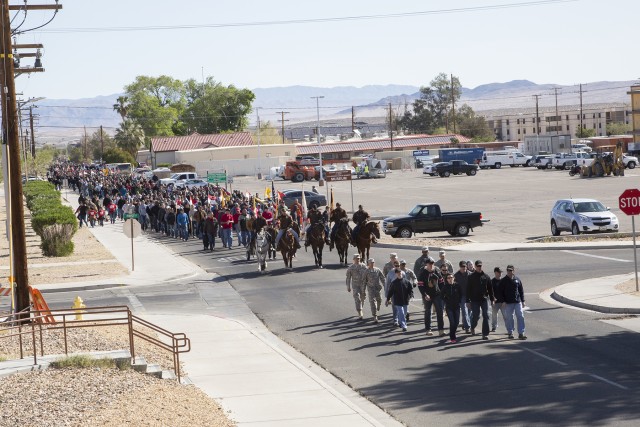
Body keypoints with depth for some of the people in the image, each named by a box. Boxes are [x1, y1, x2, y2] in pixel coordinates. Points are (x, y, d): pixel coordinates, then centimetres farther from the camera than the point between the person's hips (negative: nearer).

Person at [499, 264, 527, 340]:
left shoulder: (517, 279, 7)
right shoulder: (503, 281, 1)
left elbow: (521, 290, 12)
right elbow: (501, 292, 2)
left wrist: (523, 301, 8)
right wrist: (503, 301, -8)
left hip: (517, 302, 2)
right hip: (508, 303, -2)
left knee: (520, 317, -4)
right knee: (509, 318, 2)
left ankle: (521, 333, -3)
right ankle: (510, 333, 12)